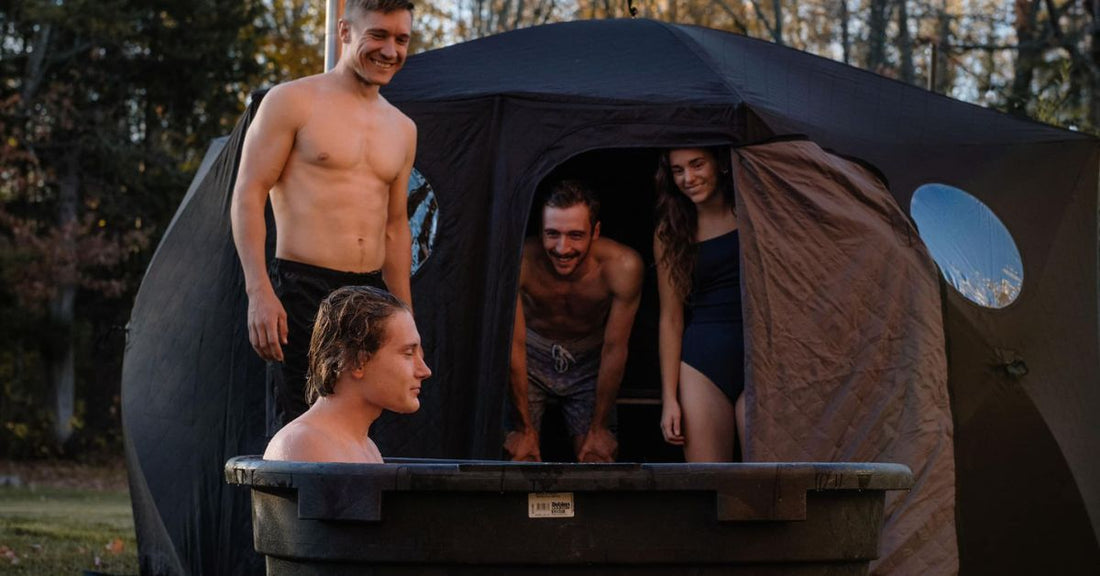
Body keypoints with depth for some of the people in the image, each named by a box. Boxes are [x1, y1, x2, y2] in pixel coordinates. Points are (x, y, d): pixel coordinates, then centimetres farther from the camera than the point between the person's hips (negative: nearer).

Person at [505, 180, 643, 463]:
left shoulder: (623, 266, -29)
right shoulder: (520, 262, -31)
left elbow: (614, 349, -18)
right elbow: (514, 345, -21)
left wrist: (599, 428, -10)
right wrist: (525, 429, -16)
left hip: (590, 360, 1)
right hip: (532, 355, -1)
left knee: (598, 459, -5)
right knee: (518, 456, -11)